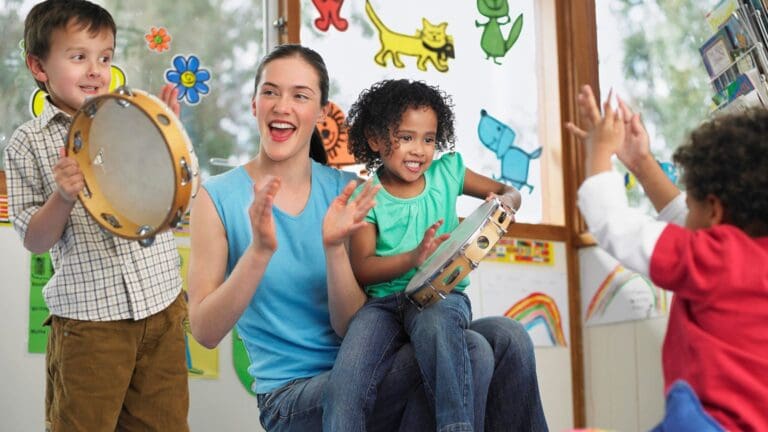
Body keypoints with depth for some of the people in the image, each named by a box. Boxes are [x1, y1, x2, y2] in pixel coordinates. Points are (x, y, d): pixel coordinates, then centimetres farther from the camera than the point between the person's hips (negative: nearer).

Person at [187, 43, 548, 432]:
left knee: (508, 338, -16)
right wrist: (259, 250, -24)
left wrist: (334, 247, -19)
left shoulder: (343, 191, 5)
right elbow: (205, 331, -11)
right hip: (292, 395, -4)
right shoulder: (218, 197, -4)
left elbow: (350, 326, -1)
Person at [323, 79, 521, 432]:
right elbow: (361, 269, -6)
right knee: (345, 387, -29)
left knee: (434, 322, -38)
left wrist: (504, 203, -6)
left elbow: (509, 192, 20)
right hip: (383, 299, 0)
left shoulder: (446, 172, 10)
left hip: (442, 293, 1)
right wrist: (413, 258, -24)